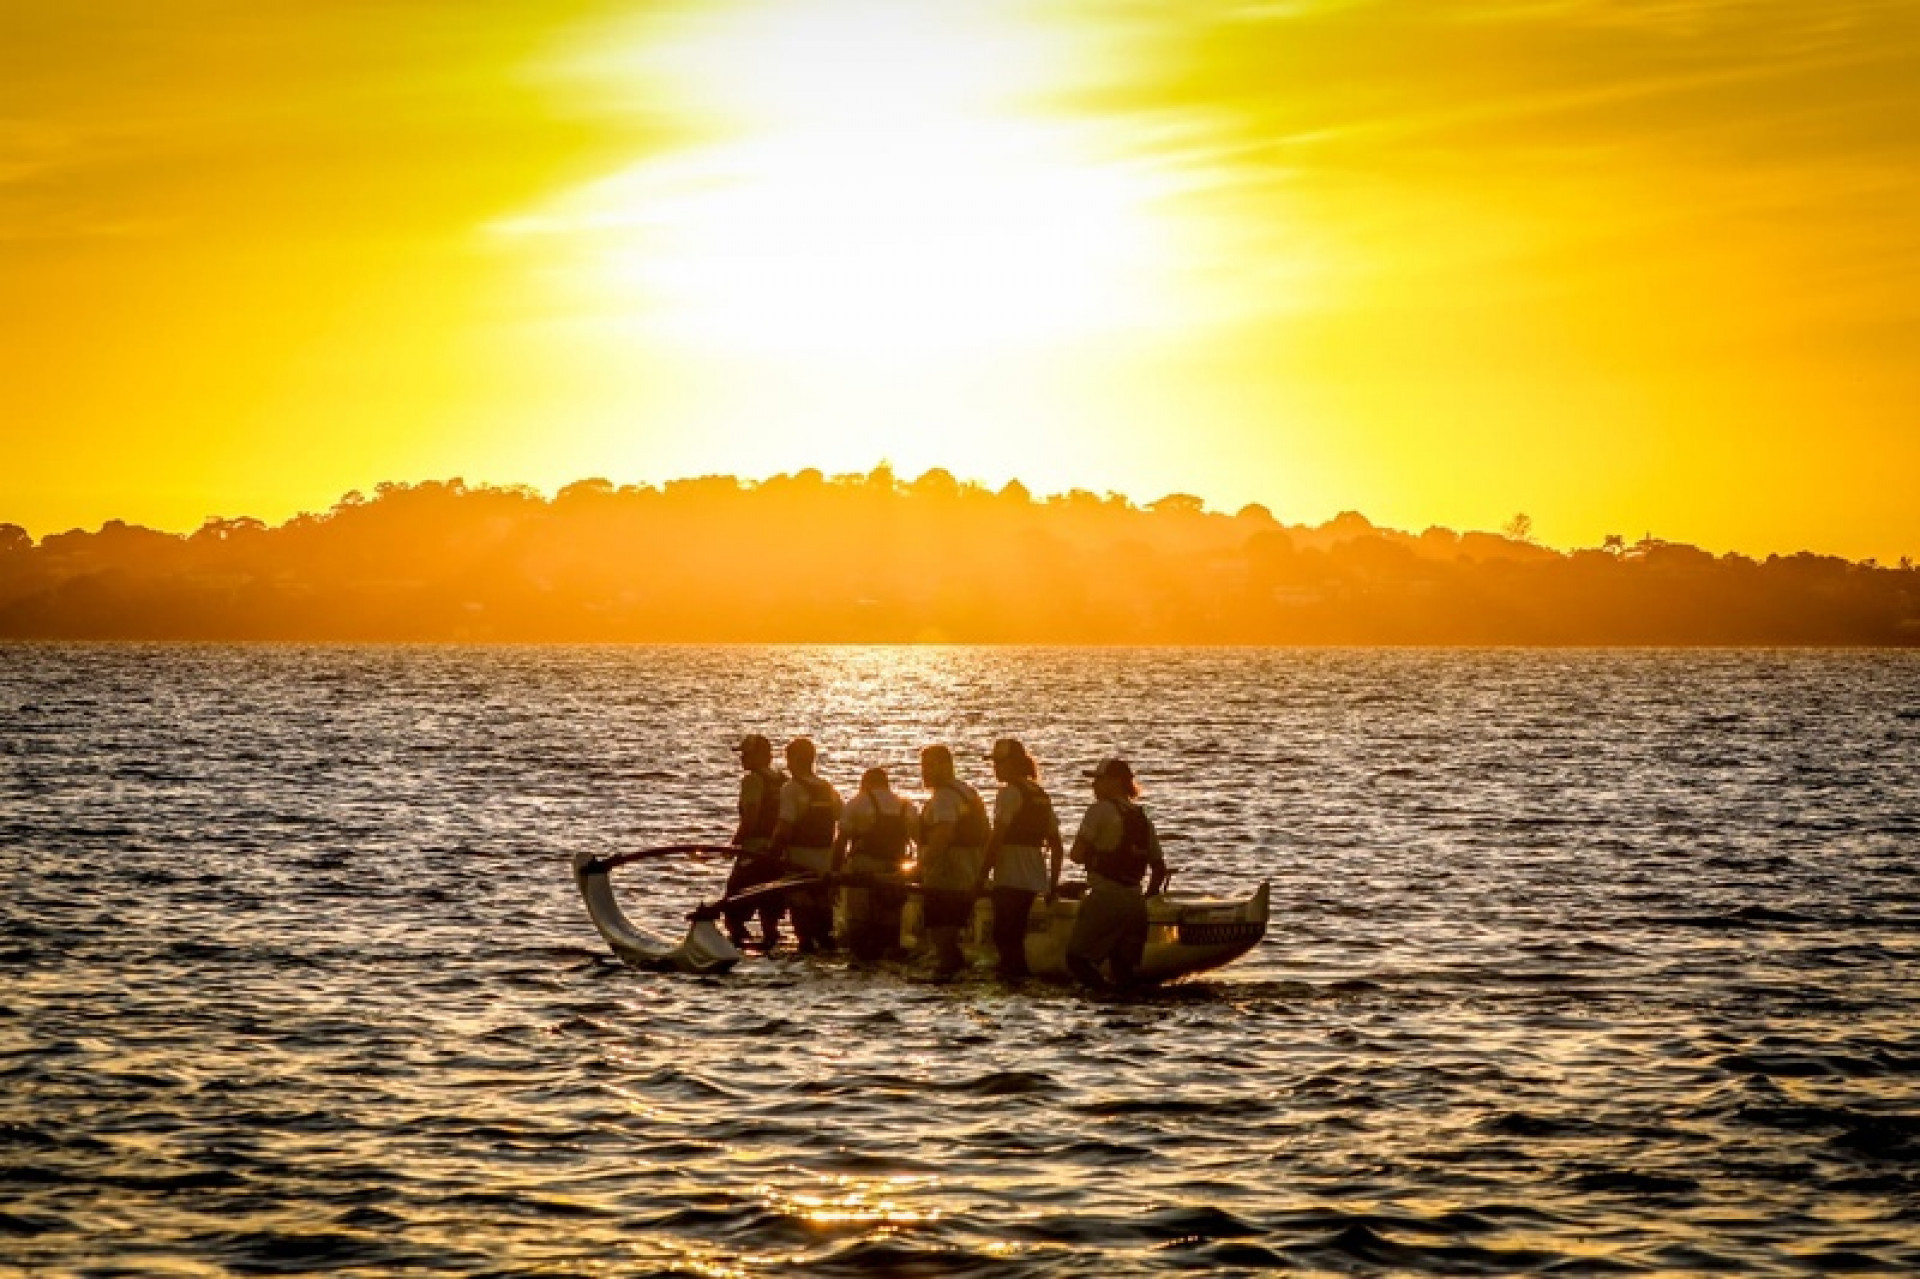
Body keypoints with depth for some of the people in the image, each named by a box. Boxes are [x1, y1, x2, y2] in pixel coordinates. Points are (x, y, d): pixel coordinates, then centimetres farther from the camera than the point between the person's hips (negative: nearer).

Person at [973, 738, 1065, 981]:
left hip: (1010, 879, -8)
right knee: (1015, 937, 15)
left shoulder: (1010, 792, -10)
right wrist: (1053, 885, 20)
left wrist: (981, 877, -13)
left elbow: (996, 839, -16)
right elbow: (1057, 847, 16)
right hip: (1034, 879, 8)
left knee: (1006, 937, -5)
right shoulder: (1040, 795, 15)